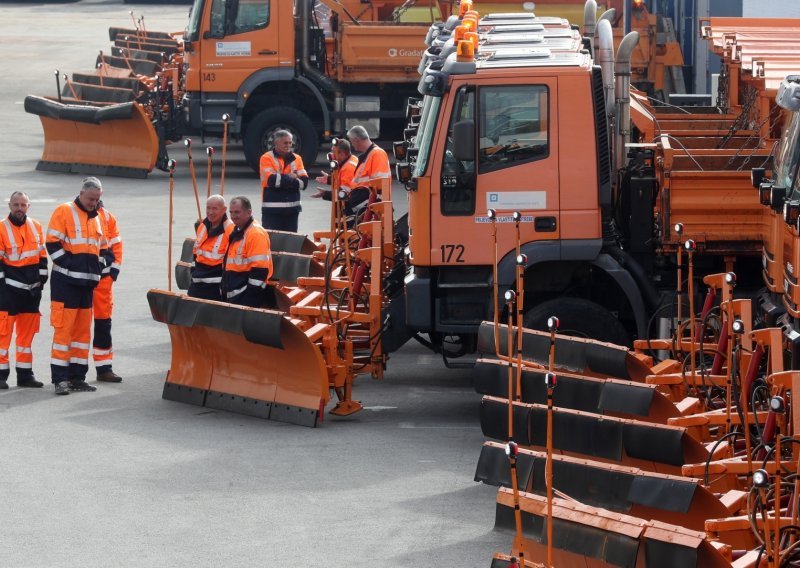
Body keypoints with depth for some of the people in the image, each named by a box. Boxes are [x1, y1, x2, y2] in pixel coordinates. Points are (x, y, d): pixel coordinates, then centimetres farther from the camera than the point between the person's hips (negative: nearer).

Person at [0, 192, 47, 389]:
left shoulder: (36, 228, 9)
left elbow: (42, 256, 15)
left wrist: (42, 279, 10)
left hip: (32, 289, 6)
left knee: (27, 332, 10)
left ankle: (25, 374, 16)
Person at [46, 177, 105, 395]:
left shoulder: (95, 218, 17)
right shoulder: (64, 211, -6)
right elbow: (53, 243, -12)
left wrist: (98, 266, 12)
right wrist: (69, 264, -16)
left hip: (87, 282, 7)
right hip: (66, 281, -7)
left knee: (83, 329, 9)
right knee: (64, 328, -9)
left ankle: (77, 376, 14)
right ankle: (60, 378, -8)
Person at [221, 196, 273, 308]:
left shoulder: (256, 234, -16)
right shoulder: (237, 232, 16)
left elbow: (260, 269, -21)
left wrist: (252, 297, -22)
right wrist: (225, 291, 23)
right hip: (233, 296, 10)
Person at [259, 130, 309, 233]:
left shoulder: (297, 159, 10)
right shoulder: (267, 158, -3)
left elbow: (304, 182, -2)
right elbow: (272, 180, -18)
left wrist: (282, 180, -13)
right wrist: (291, 178, -6)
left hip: (292, 209, 4)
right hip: (272, 209, -4)